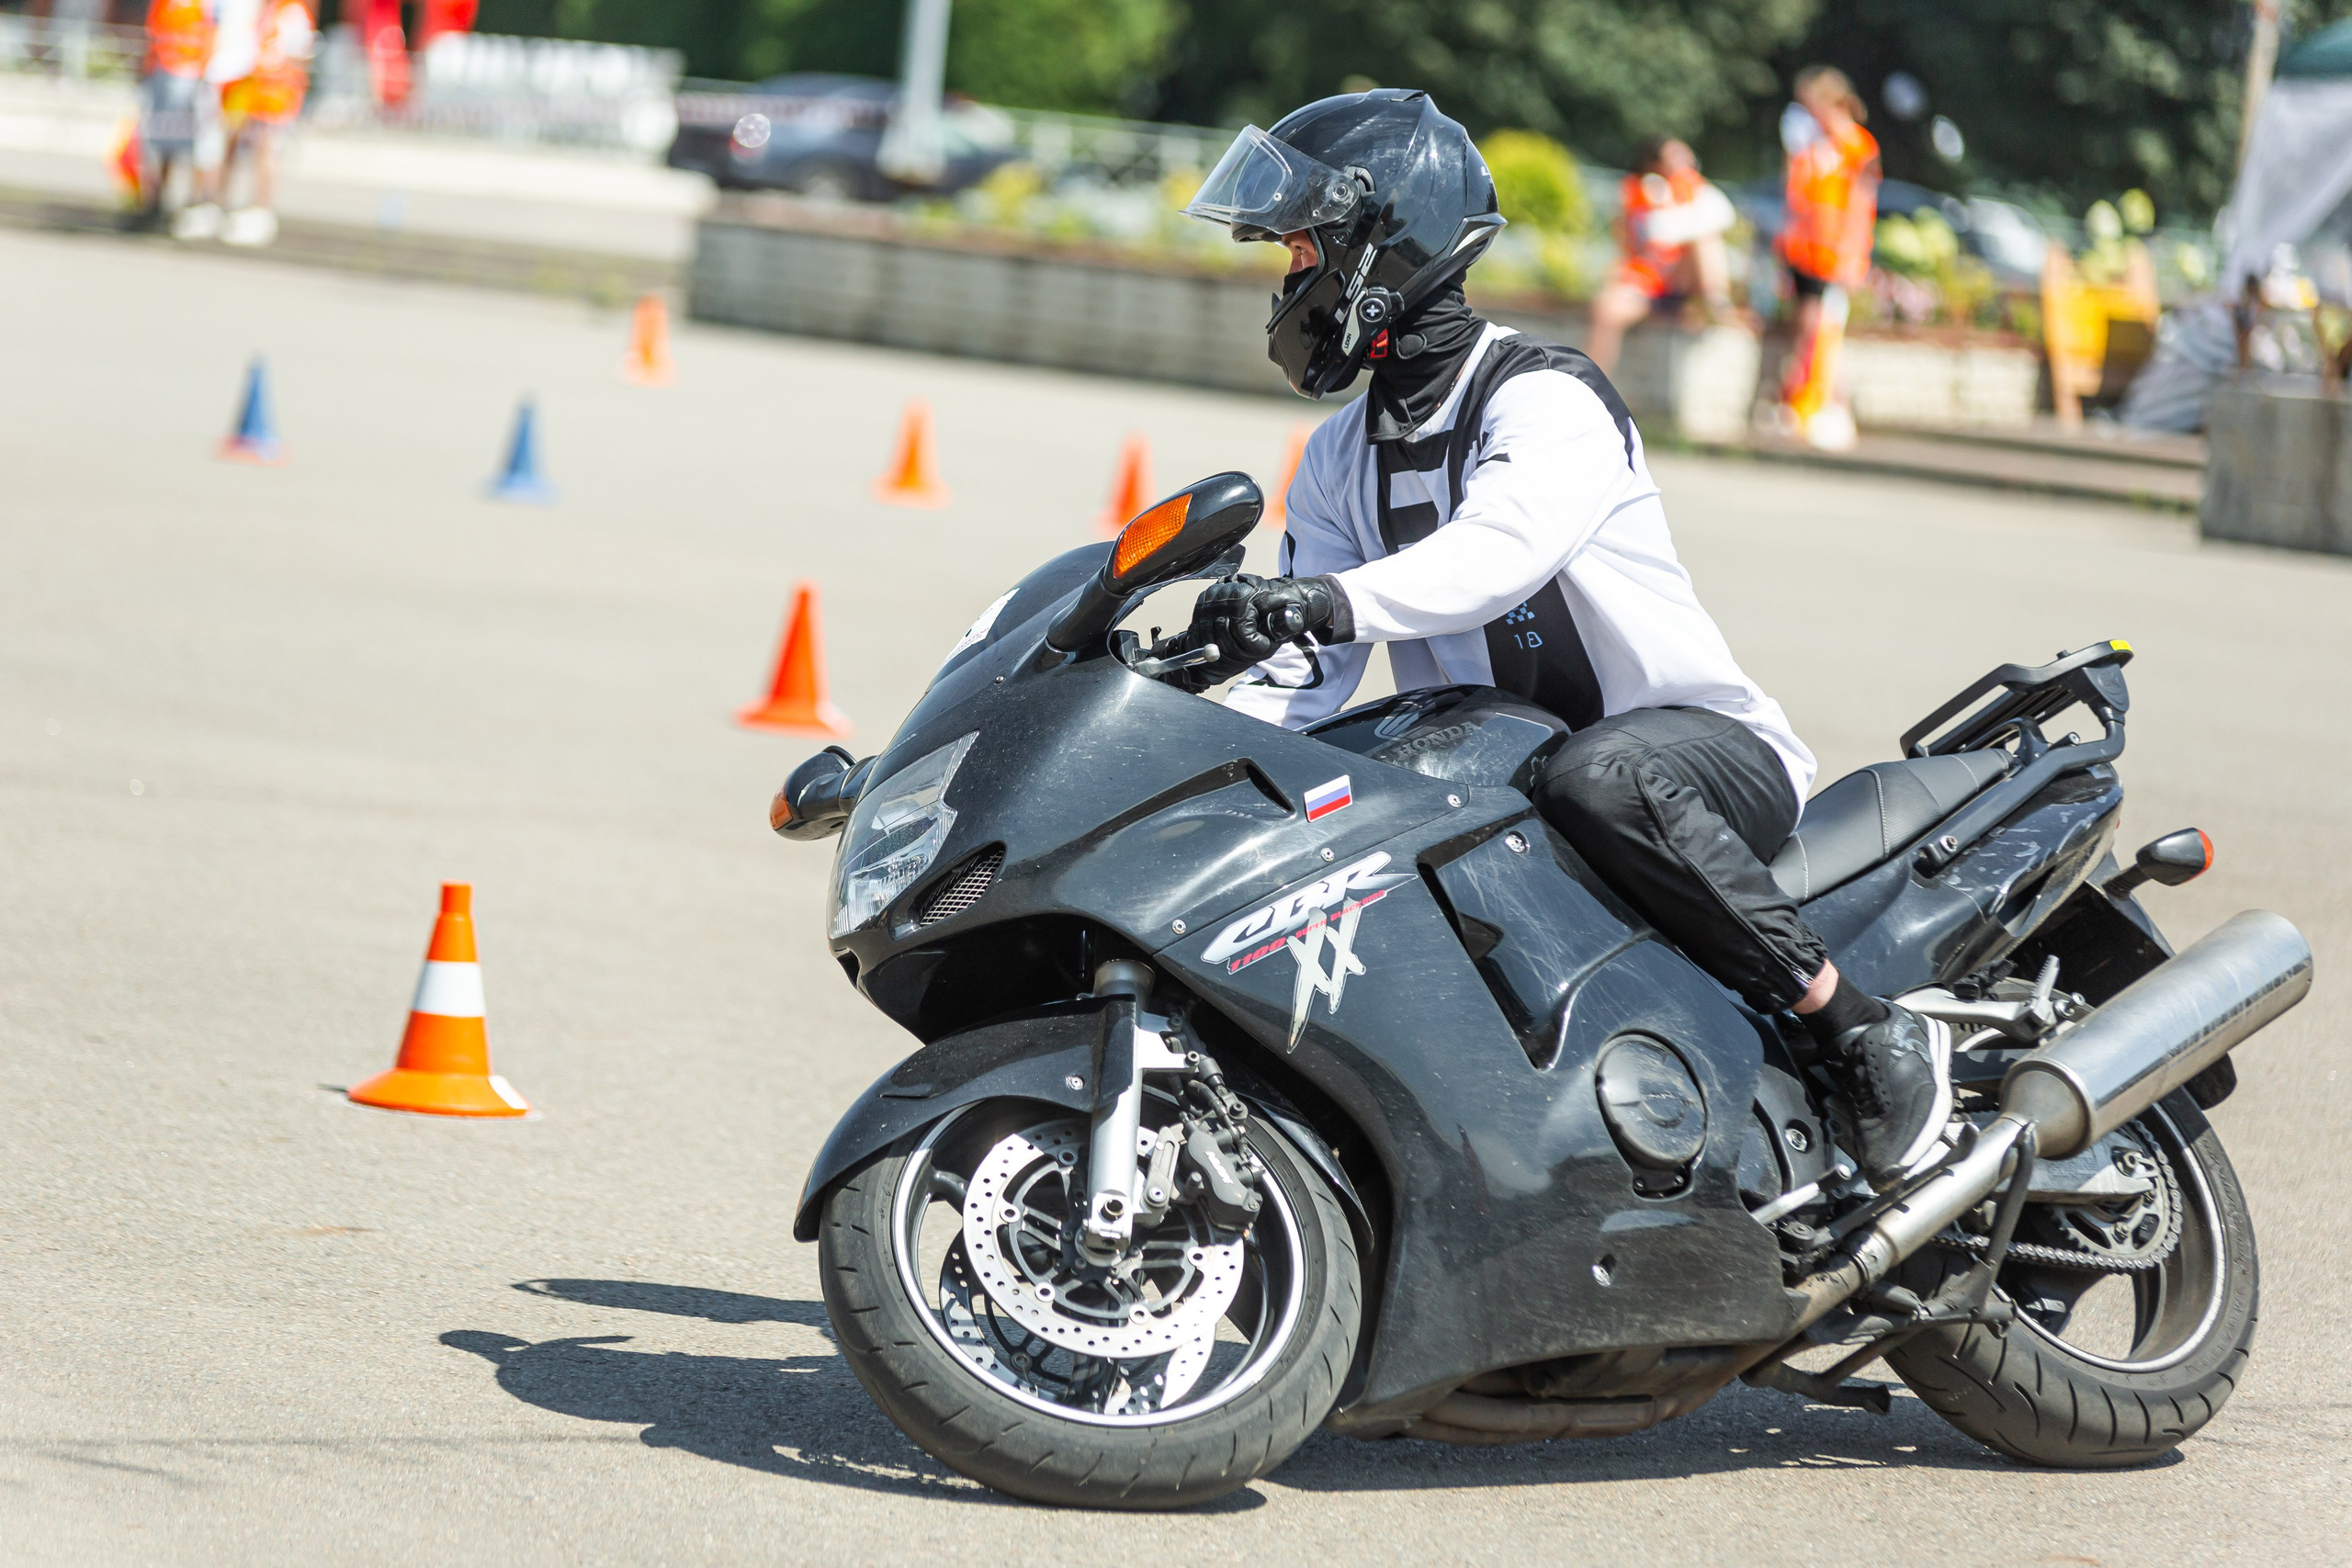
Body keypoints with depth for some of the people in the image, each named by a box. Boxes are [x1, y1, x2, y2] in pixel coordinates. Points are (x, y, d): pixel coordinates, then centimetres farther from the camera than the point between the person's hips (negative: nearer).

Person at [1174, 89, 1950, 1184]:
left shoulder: (1549, 401, -13)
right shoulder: (1343, 458, 12)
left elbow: (1496, 551, -35)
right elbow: (1298, 679, 7)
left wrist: (1329, 600, -52)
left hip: (1705, 746, -8)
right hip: (1493, 787, 8)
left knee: (1599, 782, -41)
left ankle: (1866, 1029, -31)